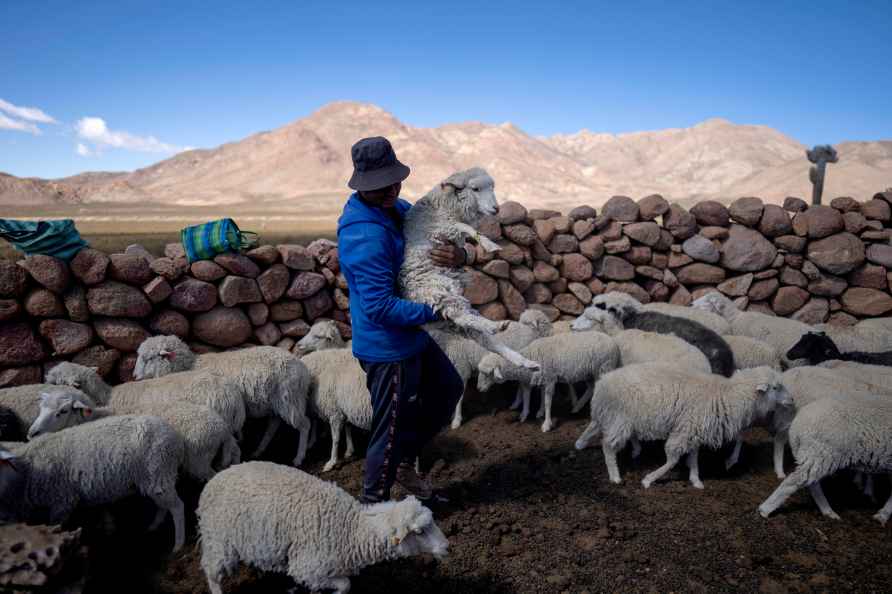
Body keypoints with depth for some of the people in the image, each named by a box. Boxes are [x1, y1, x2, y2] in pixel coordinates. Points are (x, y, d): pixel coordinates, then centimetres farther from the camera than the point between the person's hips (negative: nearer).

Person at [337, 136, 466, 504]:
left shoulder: (397, 209, 2)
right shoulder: (366, 236, -27)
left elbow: (440, 237, 6)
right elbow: (379, 307, -31)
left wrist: (459, 255, -19)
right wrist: (436, 311, -22)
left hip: (410, 337, 10)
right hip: (387, 348, -10)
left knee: (448, 389, 26)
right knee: (393, 428, 6)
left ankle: (403, 460, 38)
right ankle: (374, 501, 28)